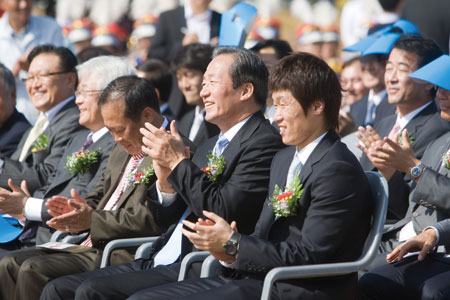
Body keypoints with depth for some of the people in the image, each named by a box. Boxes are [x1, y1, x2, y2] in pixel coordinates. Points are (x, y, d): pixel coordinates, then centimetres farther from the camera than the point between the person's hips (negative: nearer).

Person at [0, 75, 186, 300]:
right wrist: (81, 209, 3)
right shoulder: (122, 151, 18)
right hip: (89, 247, 10)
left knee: (34, 270, -22)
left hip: (121, 256, -10)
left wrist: (92, 219, -18)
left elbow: (153, 220, -22)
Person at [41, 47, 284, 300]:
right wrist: (165, 183, 0)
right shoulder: (211, 146, 22)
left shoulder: (264, 142, -8)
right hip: (160, 261, 10)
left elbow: (224, 212, -20)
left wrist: (178, 162, -12)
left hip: (201, 270, -10)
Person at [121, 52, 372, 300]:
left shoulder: (338, 171, -13)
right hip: (255, 279, 10)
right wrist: (230, 254, -3)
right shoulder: (284, 159, 19)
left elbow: (308, 256, -18)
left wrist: (233, 244, -13)